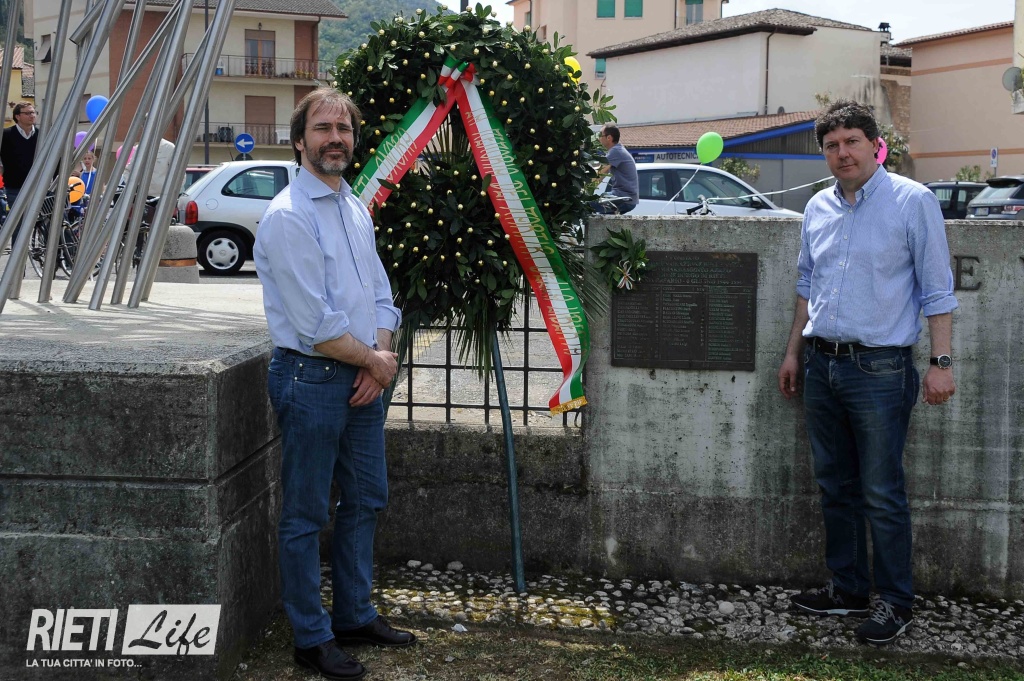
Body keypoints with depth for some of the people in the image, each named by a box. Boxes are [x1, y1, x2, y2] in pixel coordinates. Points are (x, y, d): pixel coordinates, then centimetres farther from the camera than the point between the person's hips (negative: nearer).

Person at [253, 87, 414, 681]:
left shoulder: (358, 210, 12)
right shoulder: (288, 217, -15)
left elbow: (381, 295, 14)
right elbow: (316, 327, -19)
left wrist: (381, 357, -4)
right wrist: (376, 361, -8)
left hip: (365, 379, 9)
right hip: (312, 379, -9)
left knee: (367, 499, 18)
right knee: (307, 516, 3)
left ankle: (355, 615, 33)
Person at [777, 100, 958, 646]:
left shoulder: (913, 202, -6)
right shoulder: (818, 208, 11)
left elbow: (937, 289, -6)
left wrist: (941, 363, -11)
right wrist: (793, 352, 18)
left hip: (879, 370, -6)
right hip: (821, 368, 6)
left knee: (881, 494, -2)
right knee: (836, 487, 14)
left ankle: (895, 601, 12)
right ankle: (848, 588, 26)